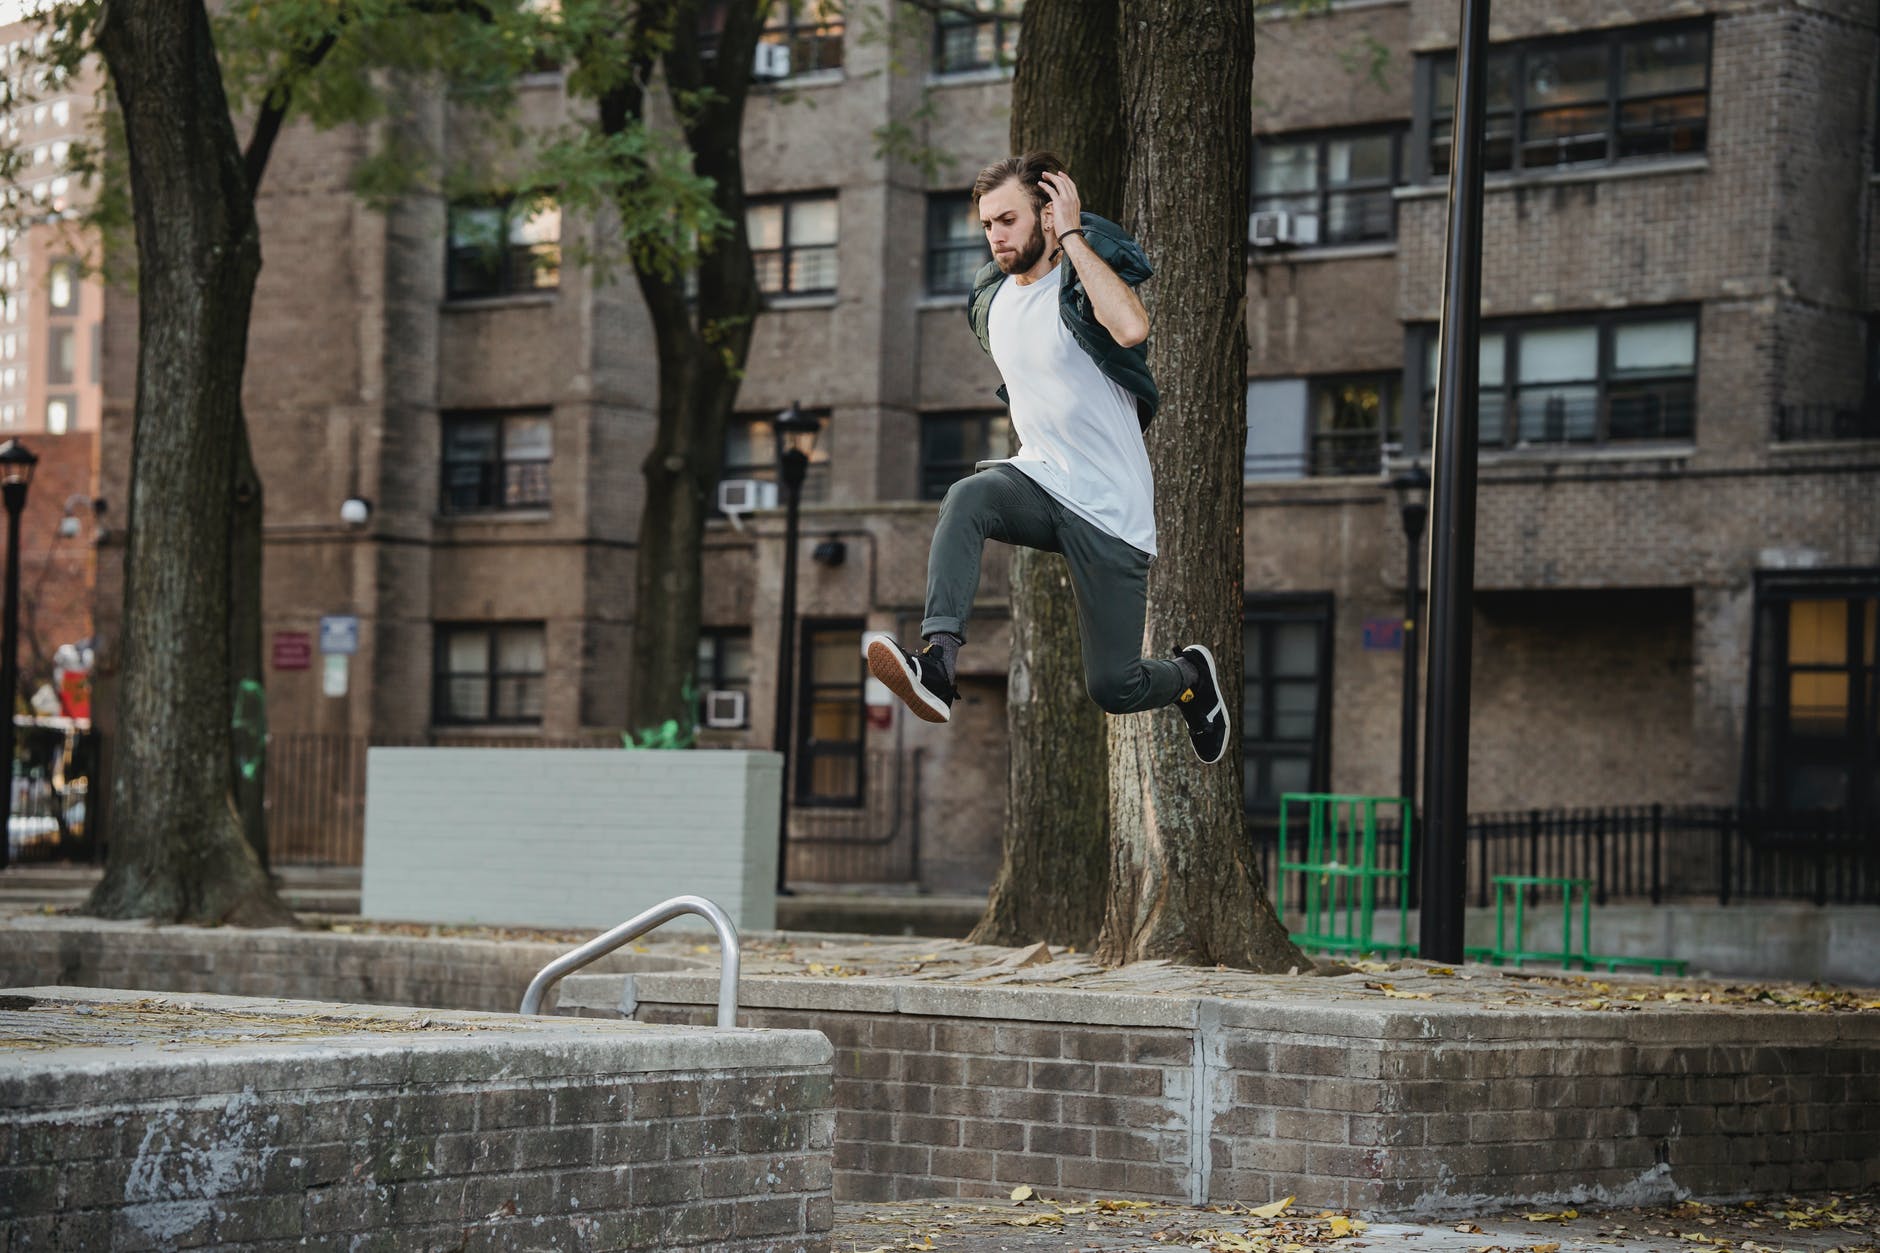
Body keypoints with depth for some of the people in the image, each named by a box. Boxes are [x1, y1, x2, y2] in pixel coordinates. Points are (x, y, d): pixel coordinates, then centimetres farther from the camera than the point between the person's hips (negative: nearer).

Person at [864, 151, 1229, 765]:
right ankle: (938, 664, -45)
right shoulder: (992, 299, 8)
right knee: (967, 497, -31)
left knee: (1114, 688, -2)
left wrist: (1071, 236, -27)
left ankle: (1191, 674, 33)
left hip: (1110, 508, -5)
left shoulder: (1082, 282, -12)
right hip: (1038, 482, 5)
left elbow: (1132, 328, -36)